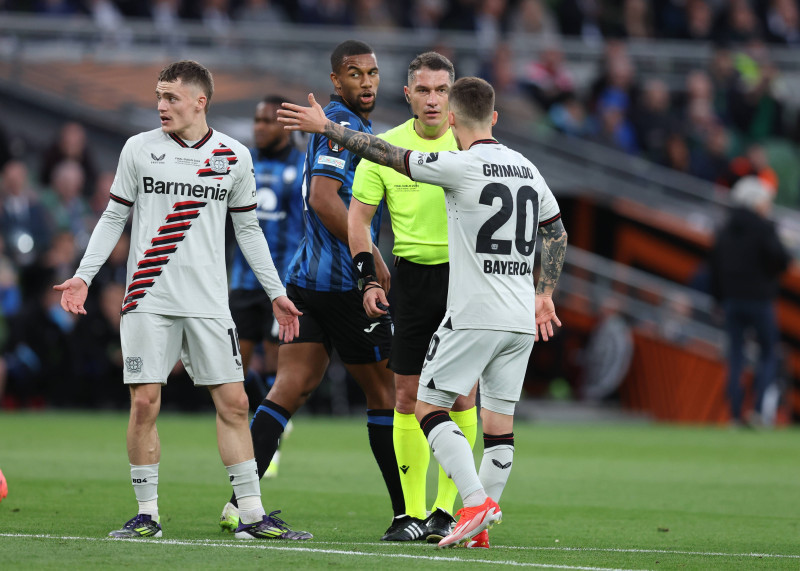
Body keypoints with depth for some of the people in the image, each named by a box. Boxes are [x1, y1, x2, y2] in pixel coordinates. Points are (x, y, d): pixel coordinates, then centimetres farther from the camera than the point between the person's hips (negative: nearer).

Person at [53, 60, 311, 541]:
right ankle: (147, 514, 4)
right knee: (145, 403, -6)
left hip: (209, 302, 1)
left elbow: (248, 228, 15)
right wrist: (84, 276, 1)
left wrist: (276, 292, 14)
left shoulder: (234, 156, 6)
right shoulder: (139, 149, 4)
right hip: (149, 299, -1)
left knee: (233, 402, -3)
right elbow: (114, 217, 10)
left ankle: (252, 514, 2)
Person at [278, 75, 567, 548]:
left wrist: (325, 127, 5)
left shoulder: (462, 166, -10)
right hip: (522, 319, 7)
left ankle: (477, 502, -16)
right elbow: (558, 232, 19)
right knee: (499, 420, 9)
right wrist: (544, 293, 27)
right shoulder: (527, 169, 11)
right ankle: (480, 526, 8)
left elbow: (389, 155, -5)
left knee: (430, 408, -1)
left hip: (474, 315, -7)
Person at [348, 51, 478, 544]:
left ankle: (448, 509, 4)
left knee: (461, 395, -4)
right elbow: (359, 216, 6)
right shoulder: (386, 147, 2)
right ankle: (413, 512, 6)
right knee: (408, 395, 0)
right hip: (413, 276, 2)